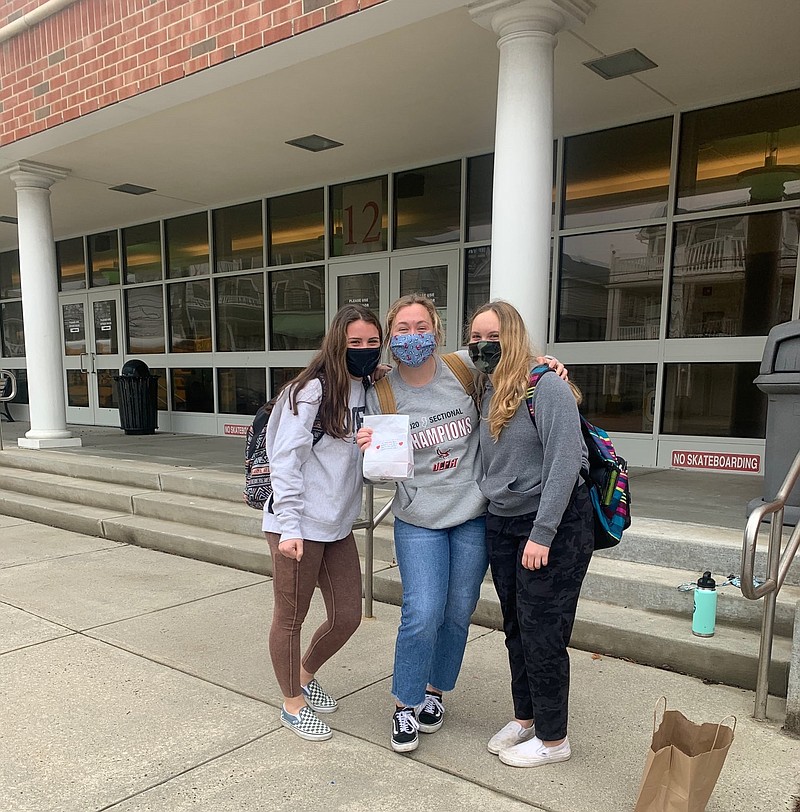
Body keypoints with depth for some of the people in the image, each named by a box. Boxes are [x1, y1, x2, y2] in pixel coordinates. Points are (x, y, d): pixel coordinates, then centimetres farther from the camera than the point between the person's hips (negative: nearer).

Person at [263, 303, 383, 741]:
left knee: (347, 616, 14)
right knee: (290, 618, 9)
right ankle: (293, 704, 31)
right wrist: (289, 527, -19)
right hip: (299, 527, -7)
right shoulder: (312, 390, -14)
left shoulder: (372, 393, 7)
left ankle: (304, 674, 41)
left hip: (339, 526, 7)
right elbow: (285, 459, -16)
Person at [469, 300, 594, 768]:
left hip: (555, 524, -7)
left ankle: (553, 738, 21)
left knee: (541, 632, 2)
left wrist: (542, 533, -21)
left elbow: (565, 461, -21)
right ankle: (525, 717, 35)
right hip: (502, 524, 7)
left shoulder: (546, 385, -16)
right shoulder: (486, 393, 8)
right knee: (516, 628, 17)